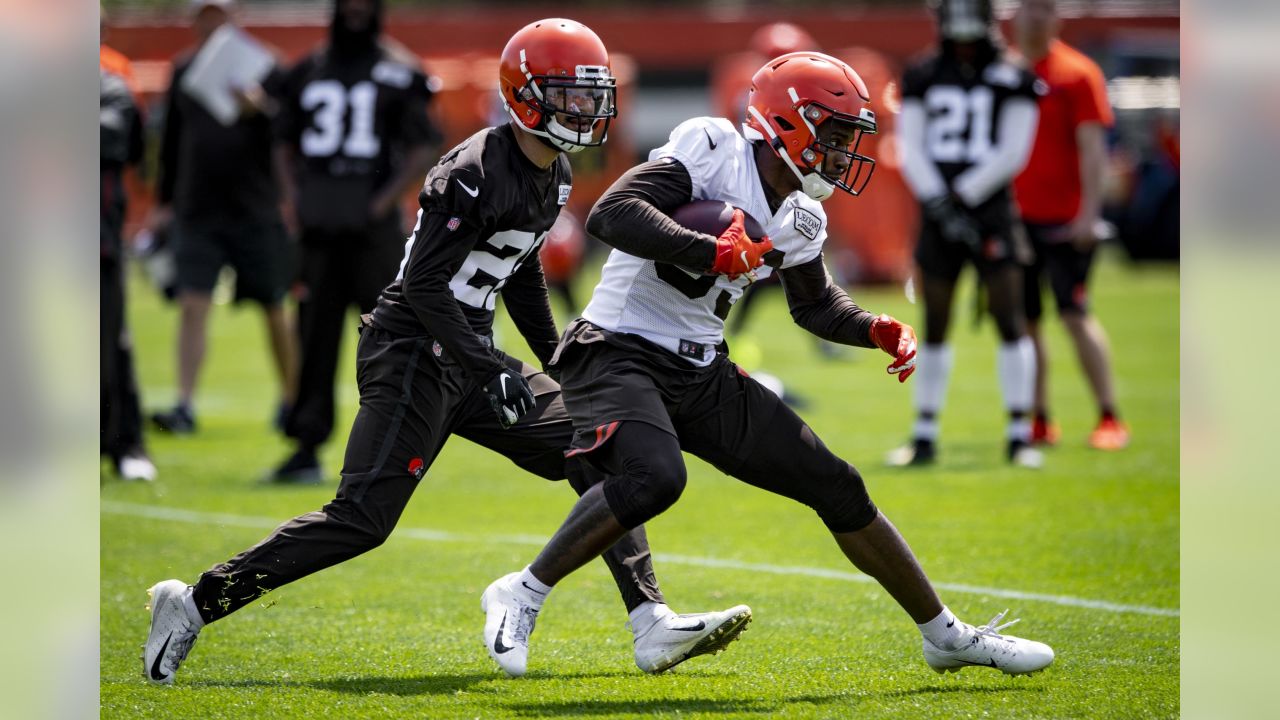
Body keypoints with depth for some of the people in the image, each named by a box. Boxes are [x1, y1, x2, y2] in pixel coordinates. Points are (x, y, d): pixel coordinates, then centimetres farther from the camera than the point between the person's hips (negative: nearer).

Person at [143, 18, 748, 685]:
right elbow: (425, 283, -22)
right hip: (413, 354, -10)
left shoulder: (554, 176, 11)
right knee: (362, 518, -14)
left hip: (470, 360, 10)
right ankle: (195, 602, -6)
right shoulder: (475, 173, -19)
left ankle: (652, 627, 1)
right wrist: (491, 371, -26)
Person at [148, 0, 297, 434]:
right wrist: (164, 202, 17)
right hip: (196, 213, 2)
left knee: (274, 309, 9)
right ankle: (184, 406, -12)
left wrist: (258, 110, -28)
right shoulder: (183, 72, 9)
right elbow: (172, 139, 17)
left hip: (255, 212, -2)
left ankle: (291, 399, 25)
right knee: (193, 305, -9)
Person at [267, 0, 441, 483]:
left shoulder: (398, 73, 1)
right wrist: (295, 195, 4)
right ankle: (307, 447, 3)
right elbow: (285, 141, 20)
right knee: (315, 337, 2)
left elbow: (421, 150, -2)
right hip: (320, 225, 3)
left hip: (373, 225, -3)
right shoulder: (307, 73, 12)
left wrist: (385, 201, -12)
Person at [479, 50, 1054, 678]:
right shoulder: (711, 153, -16)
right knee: (655, 477, -37)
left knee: (836, 488, 6)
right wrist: (712, 252, -33)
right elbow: (610, 214, -29)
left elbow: (814, 303, 26)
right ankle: (520, 596, -18)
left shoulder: (799, 220, 7)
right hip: (618, 355, -8)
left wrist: (876, 330, 7)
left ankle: (946, 636, 20)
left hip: (702, 375, 8)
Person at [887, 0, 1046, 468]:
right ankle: (925, 436, 13)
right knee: (934, 328, 6)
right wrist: (939, 204, -11)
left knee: (1010, 321, -6)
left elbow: (1011, 154, -5)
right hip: (939, 218, 2)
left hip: (991, 212, -2)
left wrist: (960, 196, -11)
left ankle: (1019, 436, -1)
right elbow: (911, 149, 1)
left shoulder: (1011, 80, 1)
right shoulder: (924, 79, 7)